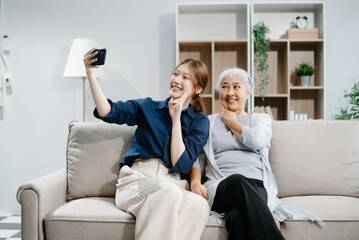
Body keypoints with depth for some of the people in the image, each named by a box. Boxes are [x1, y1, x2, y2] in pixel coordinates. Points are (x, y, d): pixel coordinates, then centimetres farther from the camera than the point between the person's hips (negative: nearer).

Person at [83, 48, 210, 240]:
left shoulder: (200, 121, 12)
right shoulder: (148, 107, 15)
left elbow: (180, 165, -1)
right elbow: (107, 112, -1)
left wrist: (176, 119, -3)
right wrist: (90, 72, -8)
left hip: (173, 183, 1)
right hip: (137, 179, 0)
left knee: (199, 204, -35)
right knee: (169, 191, -37)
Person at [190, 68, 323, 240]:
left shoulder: (262, 119, 23)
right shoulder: (209, 122, 25)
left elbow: (257, 140, -3)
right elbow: (198, 157, 15)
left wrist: (230, 120, 12)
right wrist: (195, 182, -7)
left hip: (257, 188, 0)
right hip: (220, 188, 1)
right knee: (237, 181, -40)